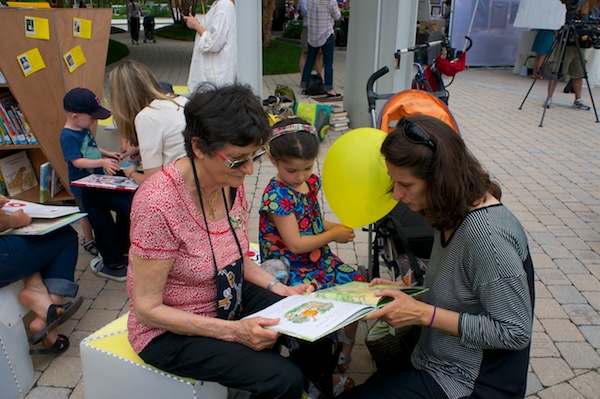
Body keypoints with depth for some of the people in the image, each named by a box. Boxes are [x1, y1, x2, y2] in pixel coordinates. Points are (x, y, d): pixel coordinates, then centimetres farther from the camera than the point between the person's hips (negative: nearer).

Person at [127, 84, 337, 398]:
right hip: (170, 329, -6)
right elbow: (147, 308, -22)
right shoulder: (159, 203, -30)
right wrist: (233, 331, -28)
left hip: (229, 297, 7)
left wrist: (280, 289, -6)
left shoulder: (231, 182, -8)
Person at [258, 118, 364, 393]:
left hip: (319, 258, 8)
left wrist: (338, 227, -2)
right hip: (291, 270, -8)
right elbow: (295, 244, -20)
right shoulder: (277, 196, -19)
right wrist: (333, 236, -10)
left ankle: (343, 360, 20)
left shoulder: (311, 182, 4)